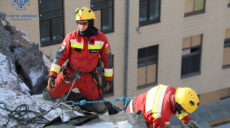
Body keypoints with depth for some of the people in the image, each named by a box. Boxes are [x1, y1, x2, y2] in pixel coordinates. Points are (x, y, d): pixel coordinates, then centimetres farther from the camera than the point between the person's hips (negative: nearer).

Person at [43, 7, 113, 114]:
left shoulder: (101, 39, -11)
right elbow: (61, 56, -10)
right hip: (69, 74, 0)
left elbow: (107, 59, -1)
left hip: (88, 78, 0)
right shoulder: (71, 37, -13)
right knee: (50, 95, 7)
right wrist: (52, 75, -17)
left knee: (99, 108, -1)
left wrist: (108, 79, 2)